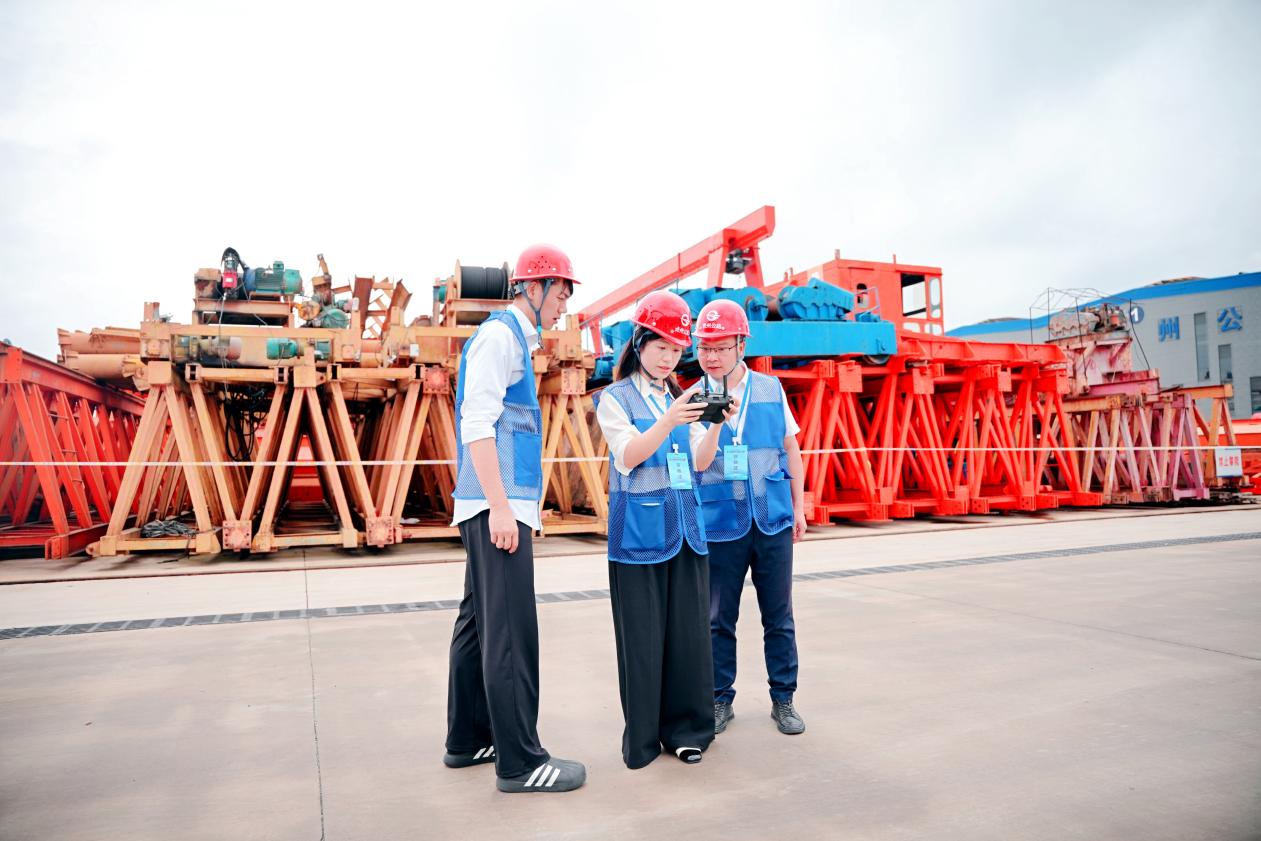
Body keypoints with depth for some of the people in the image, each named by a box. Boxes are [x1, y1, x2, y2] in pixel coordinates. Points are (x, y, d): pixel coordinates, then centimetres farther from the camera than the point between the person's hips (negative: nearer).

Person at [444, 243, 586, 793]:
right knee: (510, 628, -8)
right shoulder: (499, 335, -8)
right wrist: (500, 506, -21)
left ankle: (467, 740, 24)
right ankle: (519, 761, -1)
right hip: (495, 507, -10)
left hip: (500, 506, 10)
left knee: (480, 622, 13)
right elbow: (477, 424, -17)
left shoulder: (517, 340, 20)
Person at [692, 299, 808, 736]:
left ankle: (783, 699, 26)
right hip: (720, 526, -1)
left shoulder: (771, 389, 4)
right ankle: (720, 700, 25)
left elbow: (791, 449, 11)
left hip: (773, 522, 2)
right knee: (719, 620, 9)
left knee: (779, 618, 11)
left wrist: (798, 506, 10)